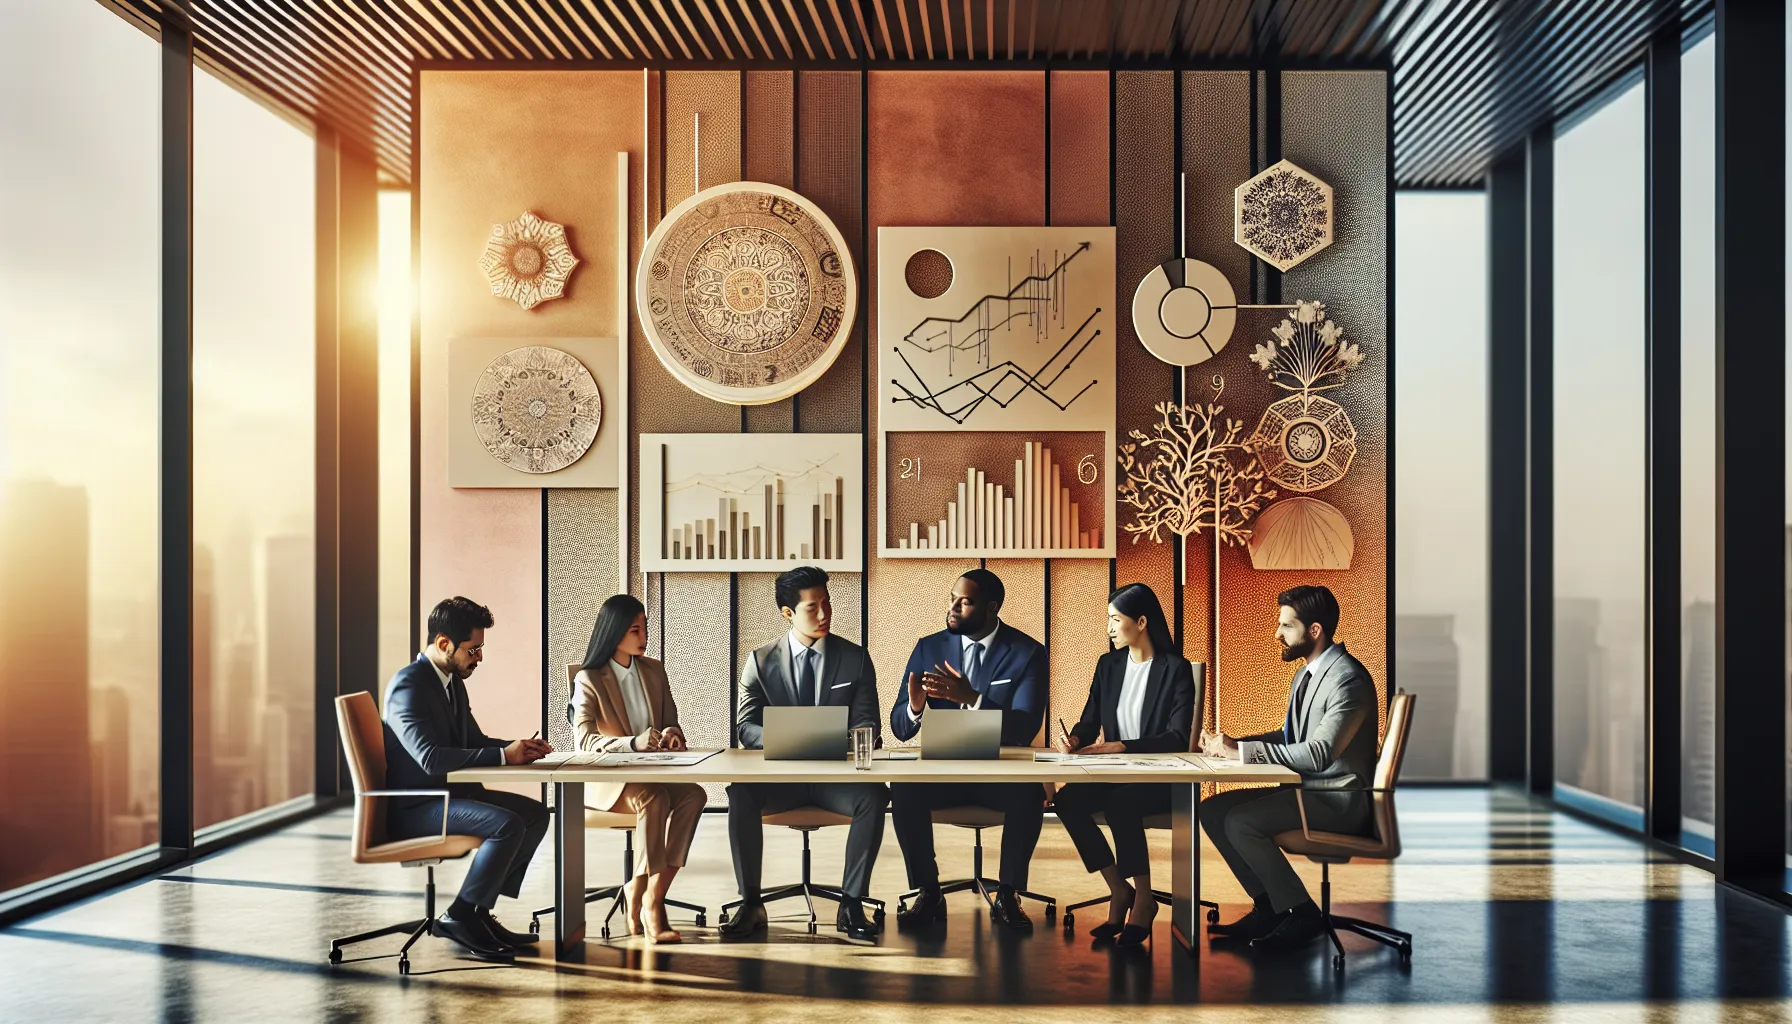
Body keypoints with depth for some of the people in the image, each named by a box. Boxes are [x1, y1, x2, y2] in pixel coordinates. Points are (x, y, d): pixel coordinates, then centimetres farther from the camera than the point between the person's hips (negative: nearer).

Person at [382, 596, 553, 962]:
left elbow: (474, 740, 19)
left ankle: (481, 910, 3)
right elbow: (431, 758, -30)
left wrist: (517, 747, -2)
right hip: (413, 807, -10)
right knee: (507, 825, -27)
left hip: (448, 793, 10)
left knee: (535, 814, 2)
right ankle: (458, 918, -12)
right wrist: (503, 756, -27)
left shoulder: (453, 681, 11)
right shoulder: (408, 685, -19)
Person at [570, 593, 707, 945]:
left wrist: (672, 734, -9)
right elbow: (583, 740, -15)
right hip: (608, 778, -4)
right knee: (653, 799, -36)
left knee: (694, 794, -29)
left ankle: (647, 897, -29)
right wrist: (633, 743, -32)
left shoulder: (654, 671, 13)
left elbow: (672, 723, 18)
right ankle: (651, 905, -28)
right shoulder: (588, 680, -3)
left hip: (654, 770, 5)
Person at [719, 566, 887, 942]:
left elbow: (867, 726, 2)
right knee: (740, 792, -31)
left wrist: (834, 743, -22)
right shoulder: (760, 661, 4)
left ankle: (851, 904, -22)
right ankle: (751, 904, -21)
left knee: (874, 795, -31)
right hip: (780, 775, 0)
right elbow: (747, 728, 0)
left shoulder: (856, 659, 5)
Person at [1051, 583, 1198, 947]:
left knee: (1120, 803, -36)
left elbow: (1178, 738, -15)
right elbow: (1090, 721, 8)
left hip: (1160, 780, -5)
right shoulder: (1108, 665, 11)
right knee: (1067, 800, -25)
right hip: (1115, 776, 5)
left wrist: (1121, 747, -26)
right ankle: (1119, 891, -9)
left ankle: (1143, 898, -15)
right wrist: (1074, 739, -16)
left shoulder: (1176, 669, -7)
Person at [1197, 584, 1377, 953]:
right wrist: (1231, 744, 0)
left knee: (1241, 822, -25)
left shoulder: (1350, 680, -19)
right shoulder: (1305, 676, 12)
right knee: (1212, 810, -1)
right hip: (1305, 788, 10)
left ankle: (1301, 913, -9)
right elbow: (1289, 737, 19)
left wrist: (1241, 751, -25)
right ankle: (1268, 906, 5)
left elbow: (1318, 754, -28)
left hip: (1340, 798, -10)